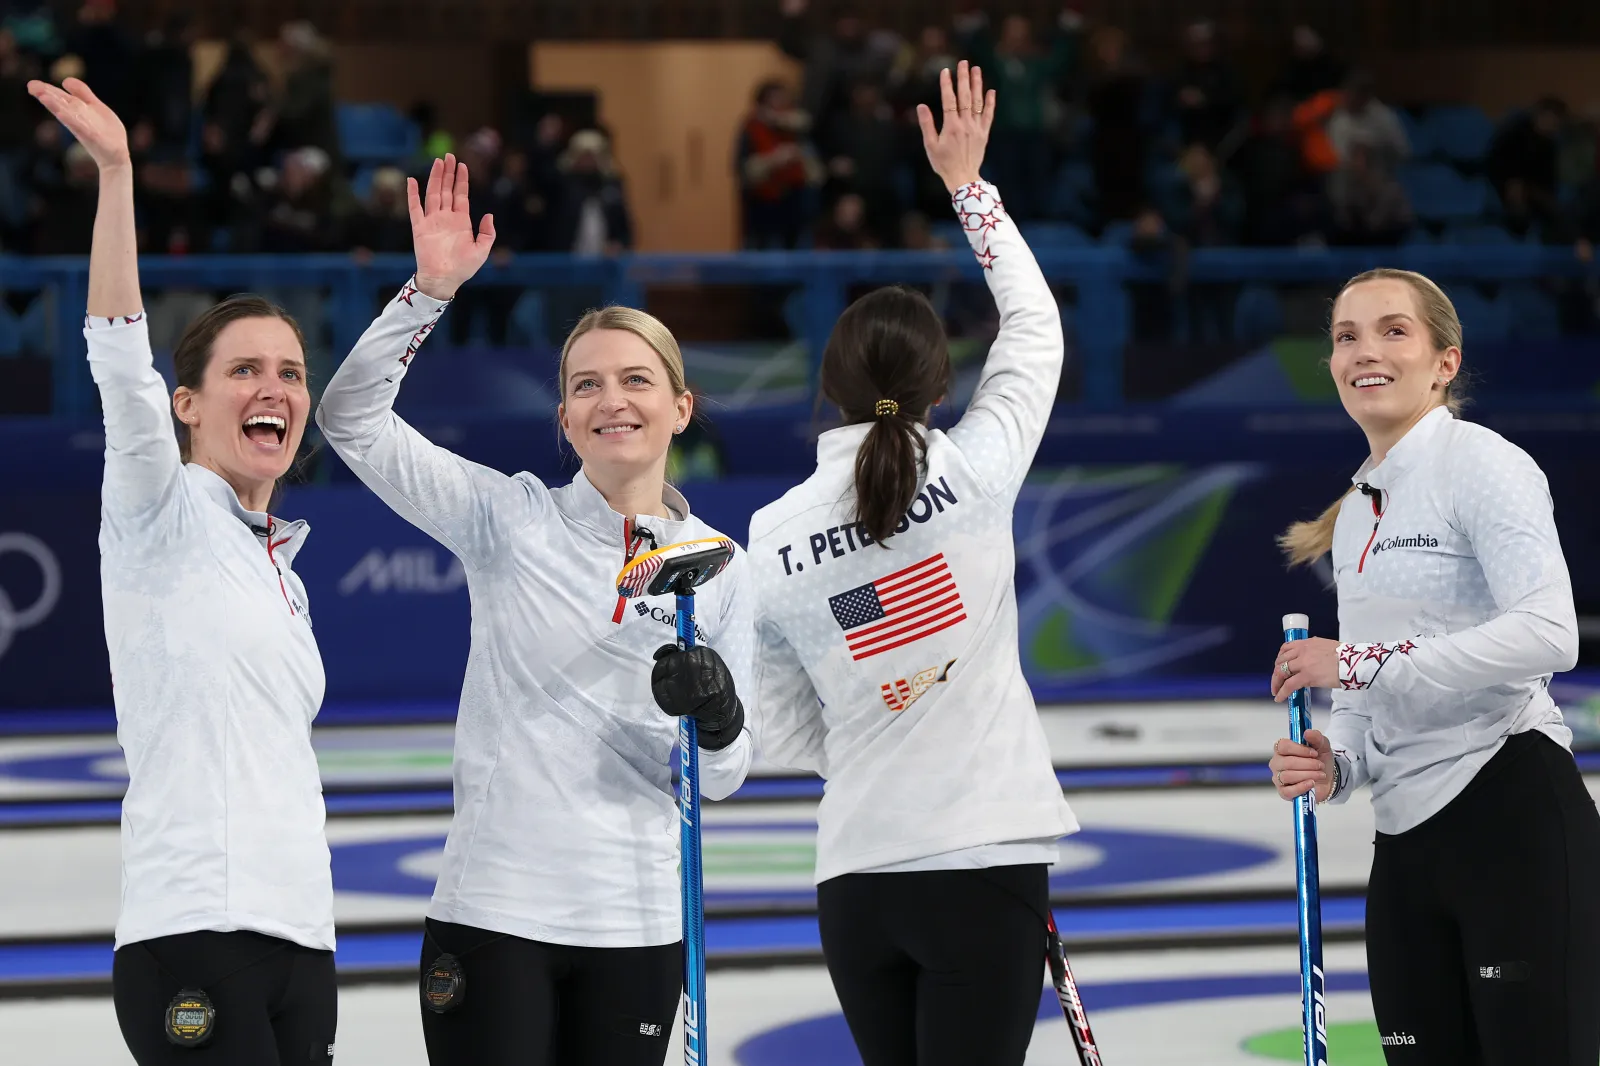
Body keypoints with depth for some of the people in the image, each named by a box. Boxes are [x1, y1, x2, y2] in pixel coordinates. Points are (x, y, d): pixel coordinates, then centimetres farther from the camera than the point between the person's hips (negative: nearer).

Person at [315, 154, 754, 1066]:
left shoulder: (718, 566, 6)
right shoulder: (511, 519, 0)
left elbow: (721, 778, 9)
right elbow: (353, 416, -7)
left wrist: (719, 719, -13)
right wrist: (431, 290, -17)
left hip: (637, 926, 3)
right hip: (494, 912, -2)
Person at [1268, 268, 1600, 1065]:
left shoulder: (1478, 461, -6)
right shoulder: (1356, 510, 19)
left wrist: (1363, 662, -18)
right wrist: (1335, 764, 2)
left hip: (1515, 825, -8)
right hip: (1407, 844, 8)